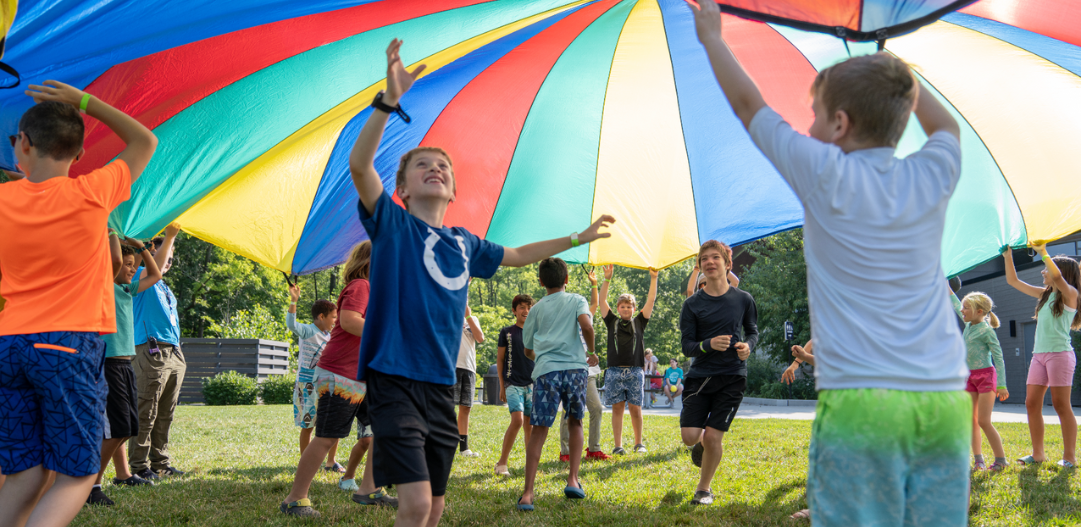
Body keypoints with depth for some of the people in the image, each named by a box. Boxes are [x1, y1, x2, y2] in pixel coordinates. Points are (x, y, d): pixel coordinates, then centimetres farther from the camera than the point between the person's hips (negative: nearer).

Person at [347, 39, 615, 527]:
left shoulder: (464, 244, 14)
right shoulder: (392, 223, -2)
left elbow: (518, 255, 32)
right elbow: (359, 164, -19)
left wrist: (578, 238, 34)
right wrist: (390, 100, -32)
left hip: (441, 386, 6)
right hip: (394, 380, -6)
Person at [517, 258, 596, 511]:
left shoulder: (537, 309, 16)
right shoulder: (577, 300, 11)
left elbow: (528, 350, 21)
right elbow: (585, 325, -10)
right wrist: (591, 351, 5)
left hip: (546, 370, 0)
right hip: (575, 367, 0)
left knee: (539, 430, 0)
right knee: (575, 423, 20)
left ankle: (528, 493, -8)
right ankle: (573, 480, 10)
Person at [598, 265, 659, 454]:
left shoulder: (639, 322, 13)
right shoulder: (612, 322, 13)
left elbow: (651, 300, 8)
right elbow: (602, 300, 6)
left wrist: (653, 278, 0)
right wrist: (607, 279, -4)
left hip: (635, 371, 0)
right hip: (615, 371, 0)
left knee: (635, 409, 1)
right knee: (617, 408, 0)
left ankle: (639, 443, 14)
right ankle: (618, 446, 2)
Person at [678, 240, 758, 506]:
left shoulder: (744, 299, 2)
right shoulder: (692, 304, 0)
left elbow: (753, 331, 15)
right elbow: (686, 346, -1)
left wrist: (748, 345, -8)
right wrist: (709, 344, -22)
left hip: (732, 377, 0)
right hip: (700, 375, 1)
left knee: (713, 436, -5)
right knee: (689, 436, -9)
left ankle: (704, 489, 18)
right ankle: (701, 444, 30)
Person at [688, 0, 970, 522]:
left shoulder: (825, 174, -2)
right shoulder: (933, 177, 10)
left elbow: (748, 104, 11)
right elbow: (947, 127, 35)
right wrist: (894, 72, 41)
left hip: (859, 405, -5)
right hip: (945, 404, 5)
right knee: (938, 519, 8)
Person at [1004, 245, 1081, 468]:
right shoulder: (1044, 294, 17)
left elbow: (1057, 277, -27)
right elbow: (1013, 281, 21)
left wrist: (1043, 253, -21)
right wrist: (1008, 255, 13)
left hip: (1060, 353, -7)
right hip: (1039, 355, 7)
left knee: (1061, 405, -6)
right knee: (1032, 404, 4)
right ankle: (1037, 454, 10)